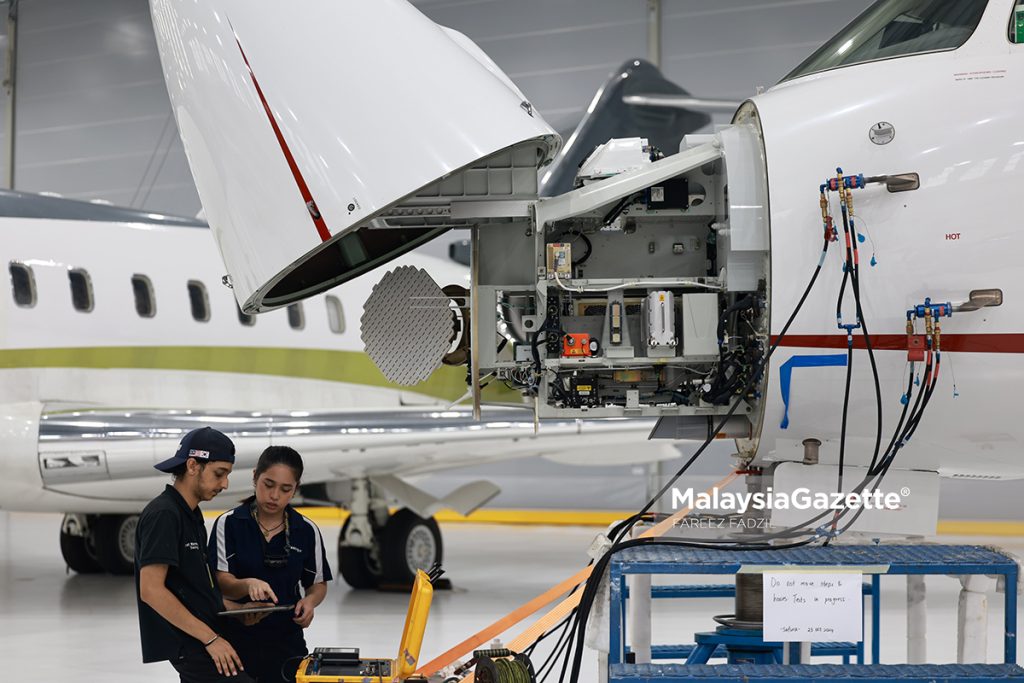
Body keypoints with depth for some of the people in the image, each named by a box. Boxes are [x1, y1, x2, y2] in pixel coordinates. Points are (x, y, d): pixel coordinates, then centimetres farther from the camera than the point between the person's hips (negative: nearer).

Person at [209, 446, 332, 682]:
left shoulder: (307, 531, 3)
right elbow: (221, 581, -9)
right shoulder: (228, 524, -4)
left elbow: (318, 584, 12)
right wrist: (249, 584, -30)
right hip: (237, 639, -2)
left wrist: (310, 601, -11)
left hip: (287, 640, 2)